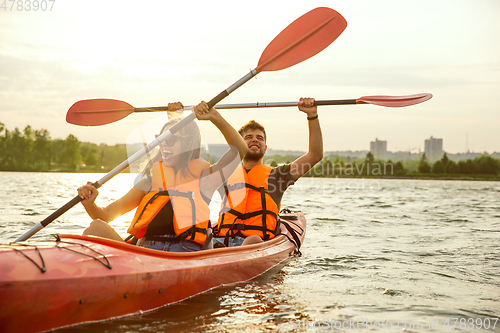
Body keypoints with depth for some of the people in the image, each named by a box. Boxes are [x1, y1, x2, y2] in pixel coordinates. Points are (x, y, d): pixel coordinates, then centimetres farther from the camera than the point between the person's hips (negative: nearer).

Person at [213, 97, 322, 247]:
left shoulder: (276, 175, 19)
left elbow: (315, 155, 13)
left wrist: (312, 116, 6)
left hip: (260, 246, -2)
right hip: (221, 241, 2)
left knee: (253, 241, -39)